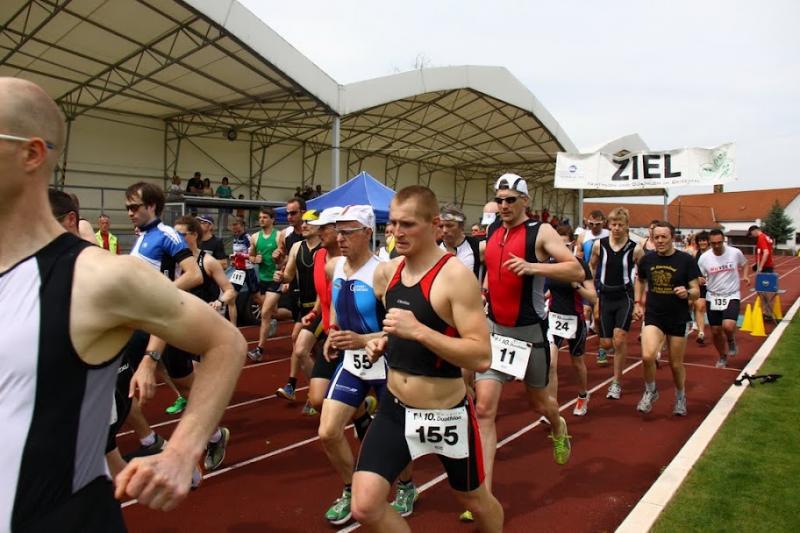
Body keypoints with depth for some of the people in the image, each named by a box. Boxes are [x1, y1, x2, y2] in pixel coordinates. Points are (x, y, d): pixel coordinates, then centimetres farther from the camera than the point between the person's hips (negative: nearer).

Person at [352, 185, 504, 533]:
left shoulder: (456, 276, -20)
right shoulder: (386, 272, 0)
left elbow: (482, 357, -26)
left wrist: (419, 331, -34)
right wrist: (381, 343, -2)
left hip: (445, 414, -5)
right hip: (394, 407, 5)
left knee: (475, 500, 19)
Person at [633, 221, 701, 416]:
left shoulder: (686, 260, -9)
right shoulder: (647, 259, -1)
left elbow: (696, 292, -7)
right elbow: (640, 280, 19)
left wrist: (687, 293, -29)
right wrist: (637, 303, 9)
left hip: (679, 319, -1)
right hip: (653, 316, 1)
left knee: (676, 364, 11)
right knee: (647, 356, -20)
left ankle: (680, 397, 40)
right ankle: (650, 392, 8)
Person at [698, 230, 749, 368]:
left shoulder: (735, 253, -8)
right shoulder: (704, 258, -9)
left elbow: (744, 264, 15)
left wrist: (745, 275, -2)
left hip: (732, 296, -2)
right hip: (713, 297, 2)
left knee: (728, 326, -24)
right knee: (715, 332, 8)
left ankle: (731, 341, 13)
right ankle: (723, 357, 34)